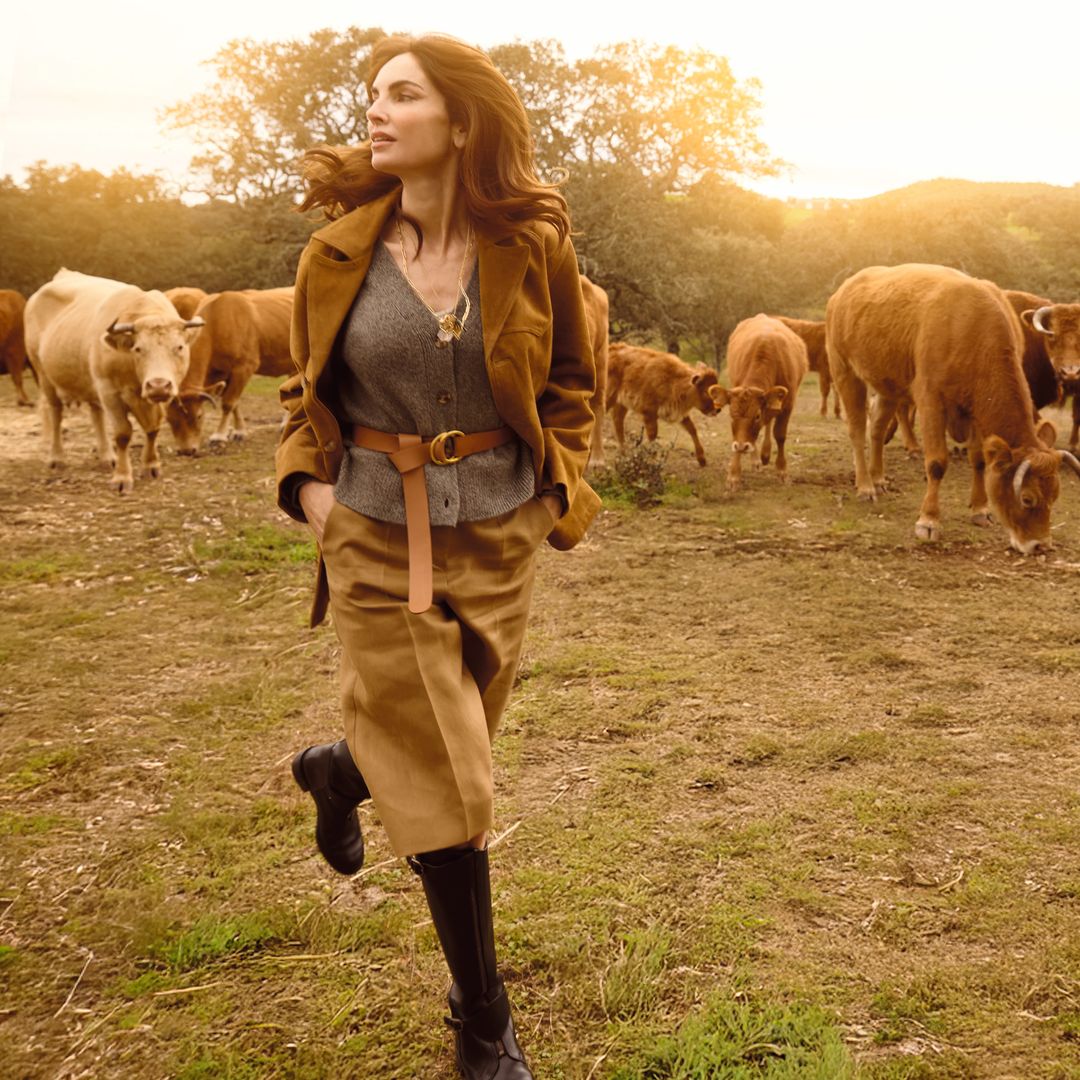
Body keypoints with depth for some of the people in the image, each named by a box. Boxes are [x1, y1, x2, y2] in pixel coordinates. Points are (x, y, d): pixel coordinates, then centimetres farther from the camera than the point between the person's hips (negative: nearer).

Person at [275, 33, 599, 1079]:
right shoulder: (340, 252, -2)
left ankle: (337, 770, 54)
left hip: (499, 530, 2)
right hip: (378, 535, -1)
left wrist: (556, 485, -1)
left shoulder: (532, 246, -3)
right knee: (442, 781, 0)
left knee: (448, 748, 16)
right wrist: (308, 480, -4)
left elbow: (569, 379, 10)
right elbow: (308, 386, 11)